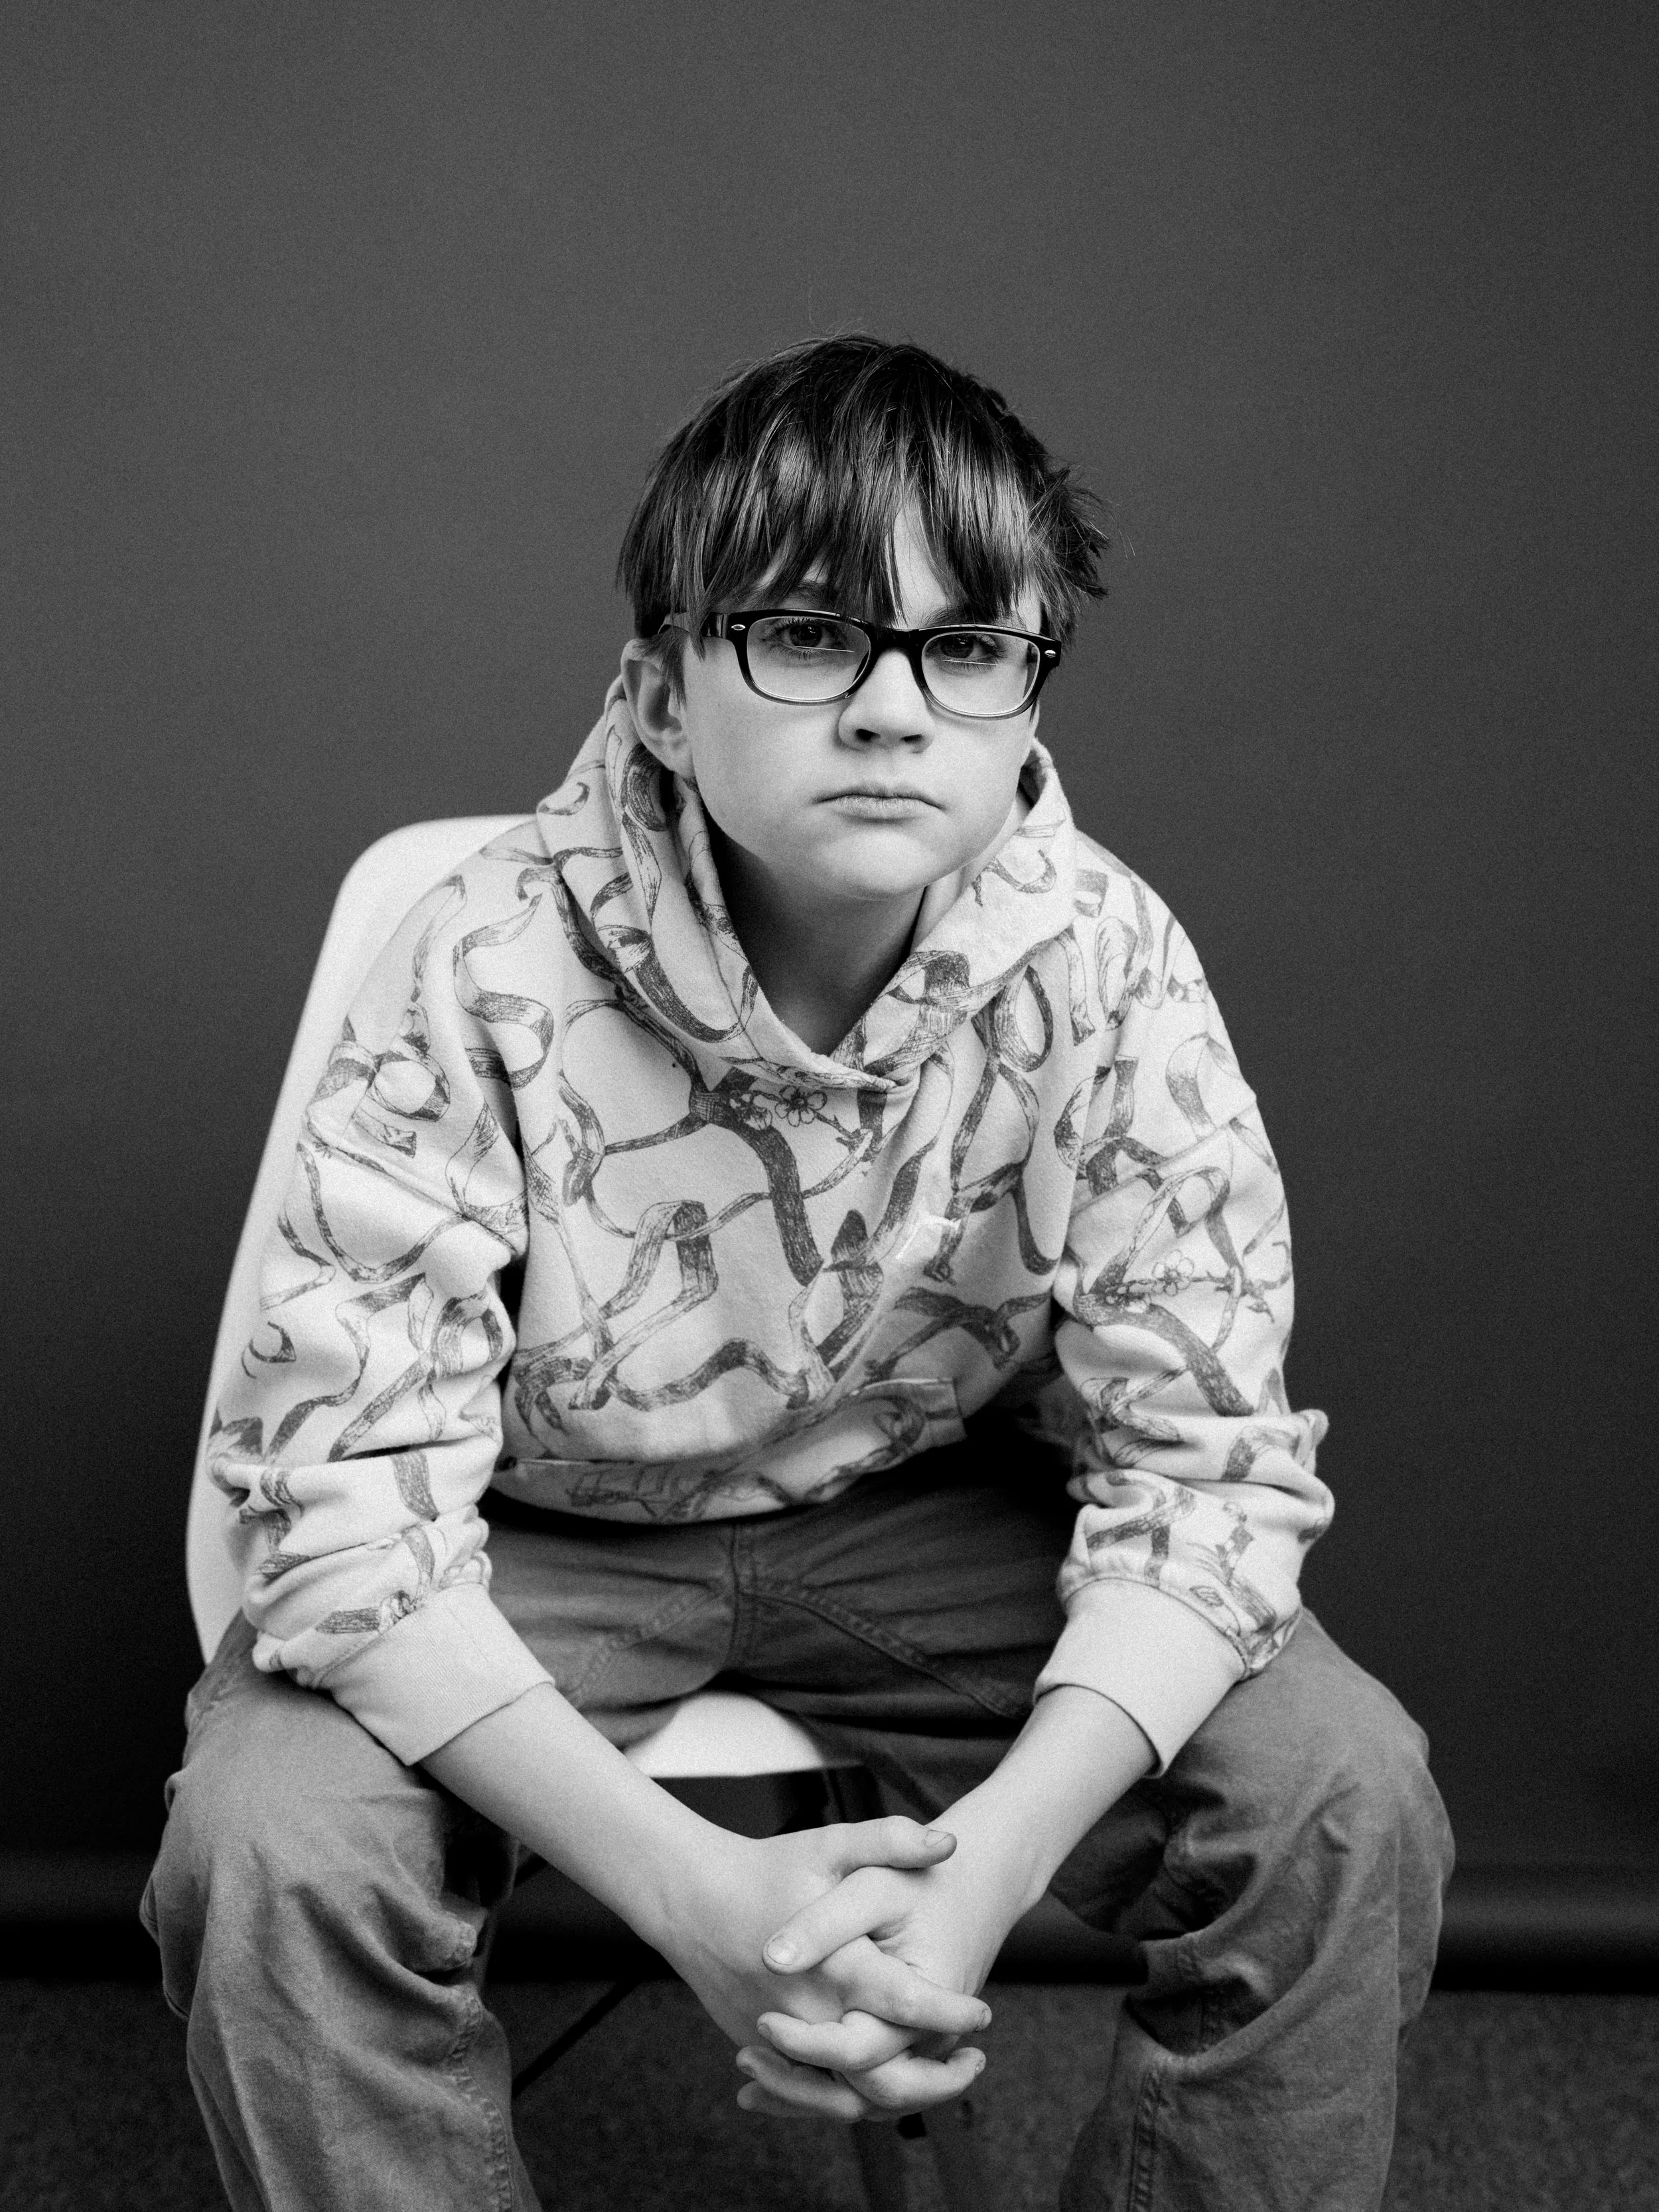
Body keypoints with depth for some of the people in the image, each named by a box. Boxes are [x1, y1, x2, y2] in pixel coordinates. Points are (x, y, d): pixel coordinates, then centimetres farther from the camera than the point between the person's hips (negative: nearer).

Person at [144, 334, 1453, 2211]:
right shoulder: (485, 978, -26)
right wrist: (699, 1893, -37)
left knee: (1346, 1796, -18)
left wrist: (992, 1861, -33)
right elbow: (351, 1496, -26)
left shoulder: (1107, 968, -20)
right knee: (269, 1835, -28)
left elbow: (1205, 1453, -17)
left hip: (930, 1517, 2)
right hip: (547, 1540, -1)